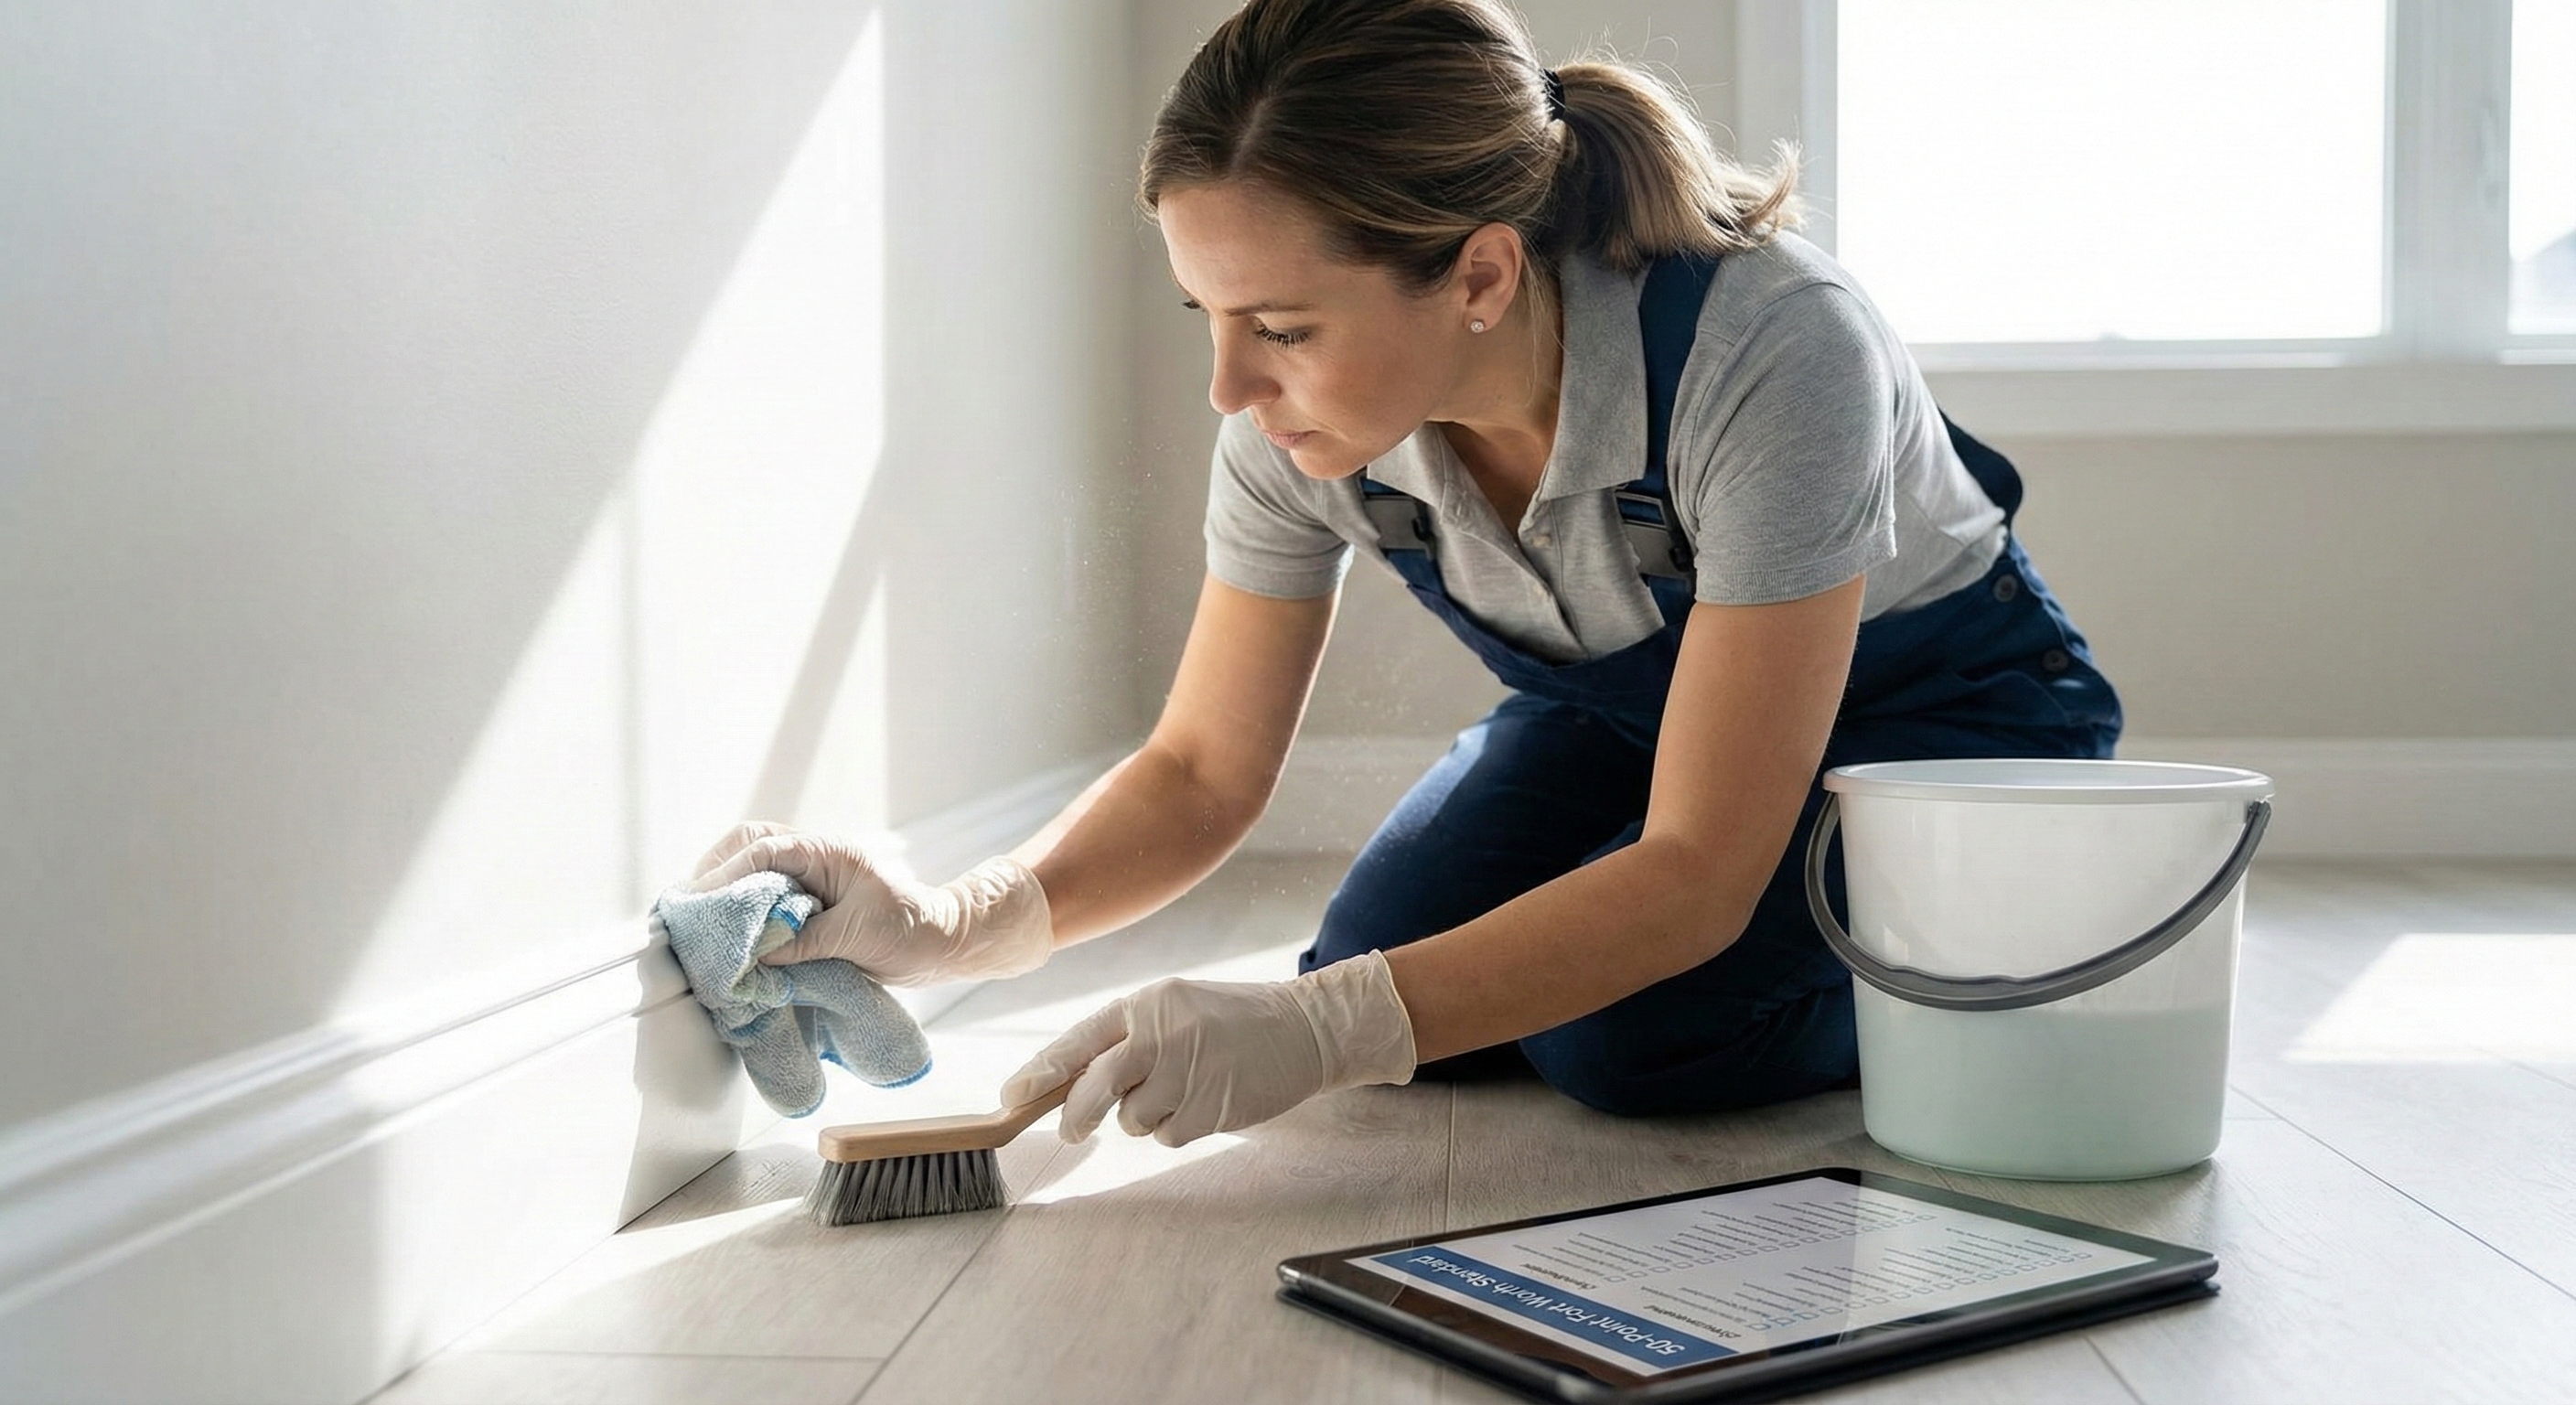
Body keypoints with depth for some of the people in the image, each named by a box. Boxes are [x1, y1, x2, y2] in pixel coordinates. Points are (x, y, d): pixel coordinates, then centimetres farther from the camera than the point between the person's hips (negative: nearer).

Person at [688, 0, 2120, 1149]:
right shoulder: (1303, 417, -22)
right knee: (1383, 960, -16)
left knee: (1630, 1025, -27)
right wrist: (957, 921, -29)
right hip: (1628, 699, 5)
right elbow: (1202, 771, -10)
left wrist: (1317, 1034, -47)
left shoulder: (1768, 352, -39)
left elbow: (1698, 872, -36)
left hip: (1939, 700, -5)